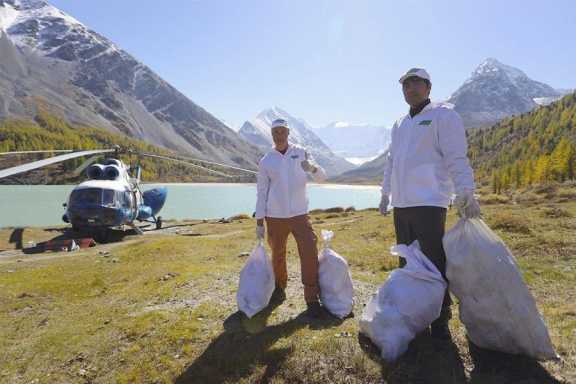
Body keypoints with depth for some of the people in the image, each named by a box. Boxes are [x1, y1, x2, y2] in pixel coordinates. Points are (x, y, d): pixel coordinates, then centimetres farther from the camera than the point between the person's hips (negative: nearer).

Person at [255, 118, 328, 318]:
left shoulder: (301, 153, 3)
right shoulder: (266, 161, 3)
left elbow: (321, 177, -1)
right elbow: (261, 192, 4)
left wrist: (312, 168, -25)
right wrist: (259, 221, 2)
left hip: (300, 214, 0)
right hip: (275, 217, 1)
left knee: (310, 253, -10)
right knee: (278, 255, 12)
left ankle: (312, 299, 1)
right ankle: (279, 289, 36)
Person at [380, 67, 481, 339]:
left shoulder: (443, 115, -2)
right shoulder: (399, 125, 19)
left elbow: (457, 158, -11)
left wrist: (465, 191, -23)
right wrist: (385, 193, 21)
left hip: (429, 202, -7)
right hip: (401, 204, 7)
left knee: (434, 264, -2)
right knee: (407, 262, 15)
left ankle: (440, 320, 14)